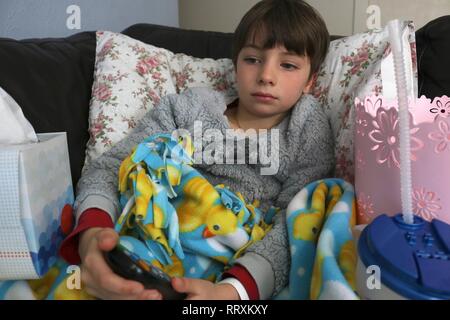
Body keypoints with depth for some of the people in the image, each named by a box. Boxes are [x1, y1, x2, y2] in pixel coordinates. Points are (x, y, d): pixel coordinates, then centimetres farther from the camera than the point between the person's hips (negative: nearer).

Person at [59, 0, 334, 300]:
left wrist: (230, 291, -29)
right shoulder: (187, 108, 5)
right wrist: (91, 231, -25)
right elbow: (109, 167, -2)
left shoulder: (308, 122, 3)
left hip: (241, 277, -1)